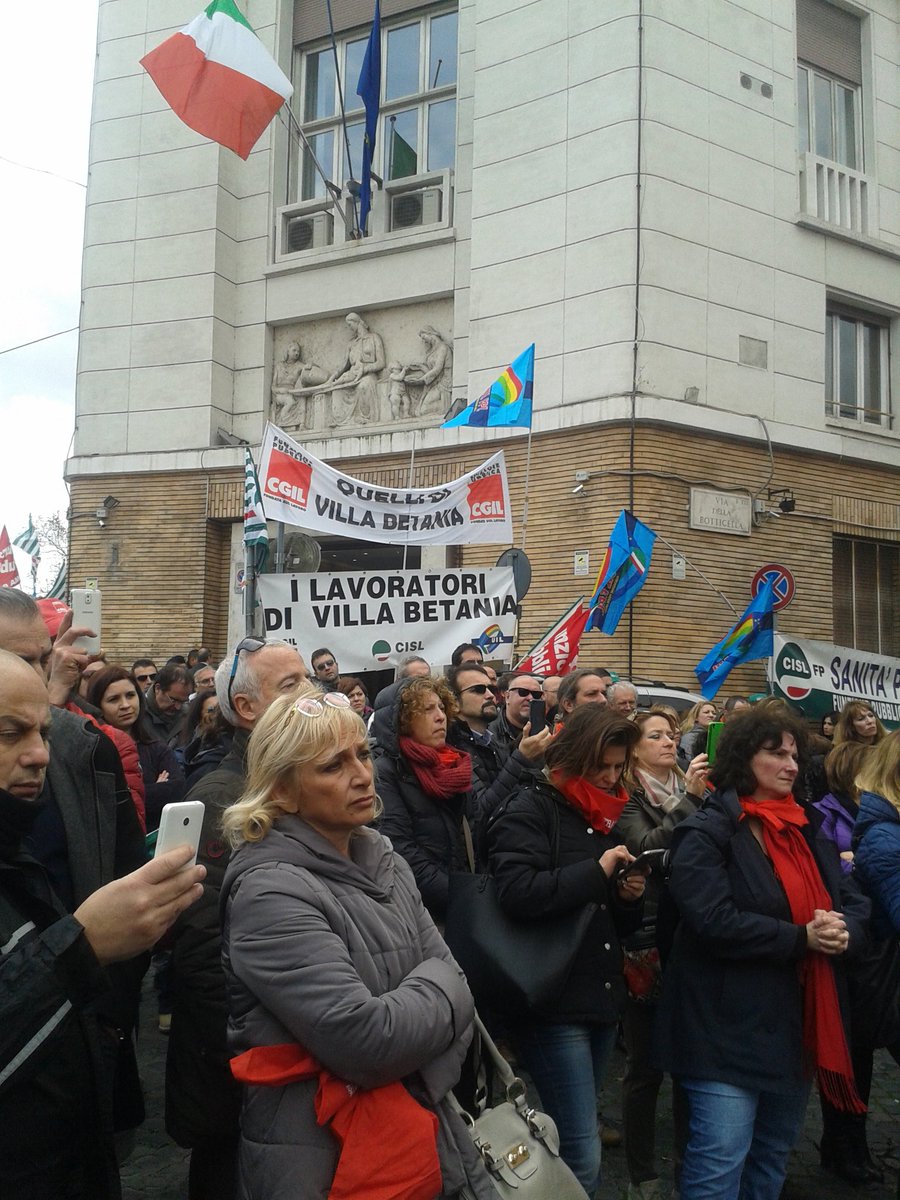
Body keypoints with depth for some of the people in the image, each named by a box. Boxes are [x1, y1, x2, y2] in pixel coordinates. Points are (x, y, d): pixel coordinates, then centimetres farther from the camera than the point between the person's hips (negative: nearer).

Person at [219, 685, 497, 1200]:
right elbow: (365, 1041, -28)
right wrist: (435, 987, -11)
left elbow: (455, 991, 0)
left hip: (426, 1134, 7)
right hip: (324, 1158, -7)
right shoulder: (270, 892, -21)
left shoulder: (385, 862, 3)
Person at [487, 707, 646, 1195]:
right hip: (553, 1000, -8)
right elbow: (518, 894, -26)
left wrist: (629, 897, -1)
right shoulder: (529, 810, -9)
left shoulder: (604, 816, 15)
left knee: (573, 1140, 17)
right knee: (583, 1153, -7)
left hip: (601, 995, 8)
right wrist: (597, 872, -20)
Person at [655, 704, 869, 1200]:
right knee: (721, 1159, -6)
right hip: (729, 1026, -8)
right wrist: (801, 939, -21)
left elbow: (854, 900, 12)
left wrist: (843, 929, -12)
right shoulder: (706, 834, -13)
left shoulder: (805, 831, 13)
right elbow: (713, 920, -23)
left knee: (775, 1152, 20)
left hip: (797, 1024, 8)